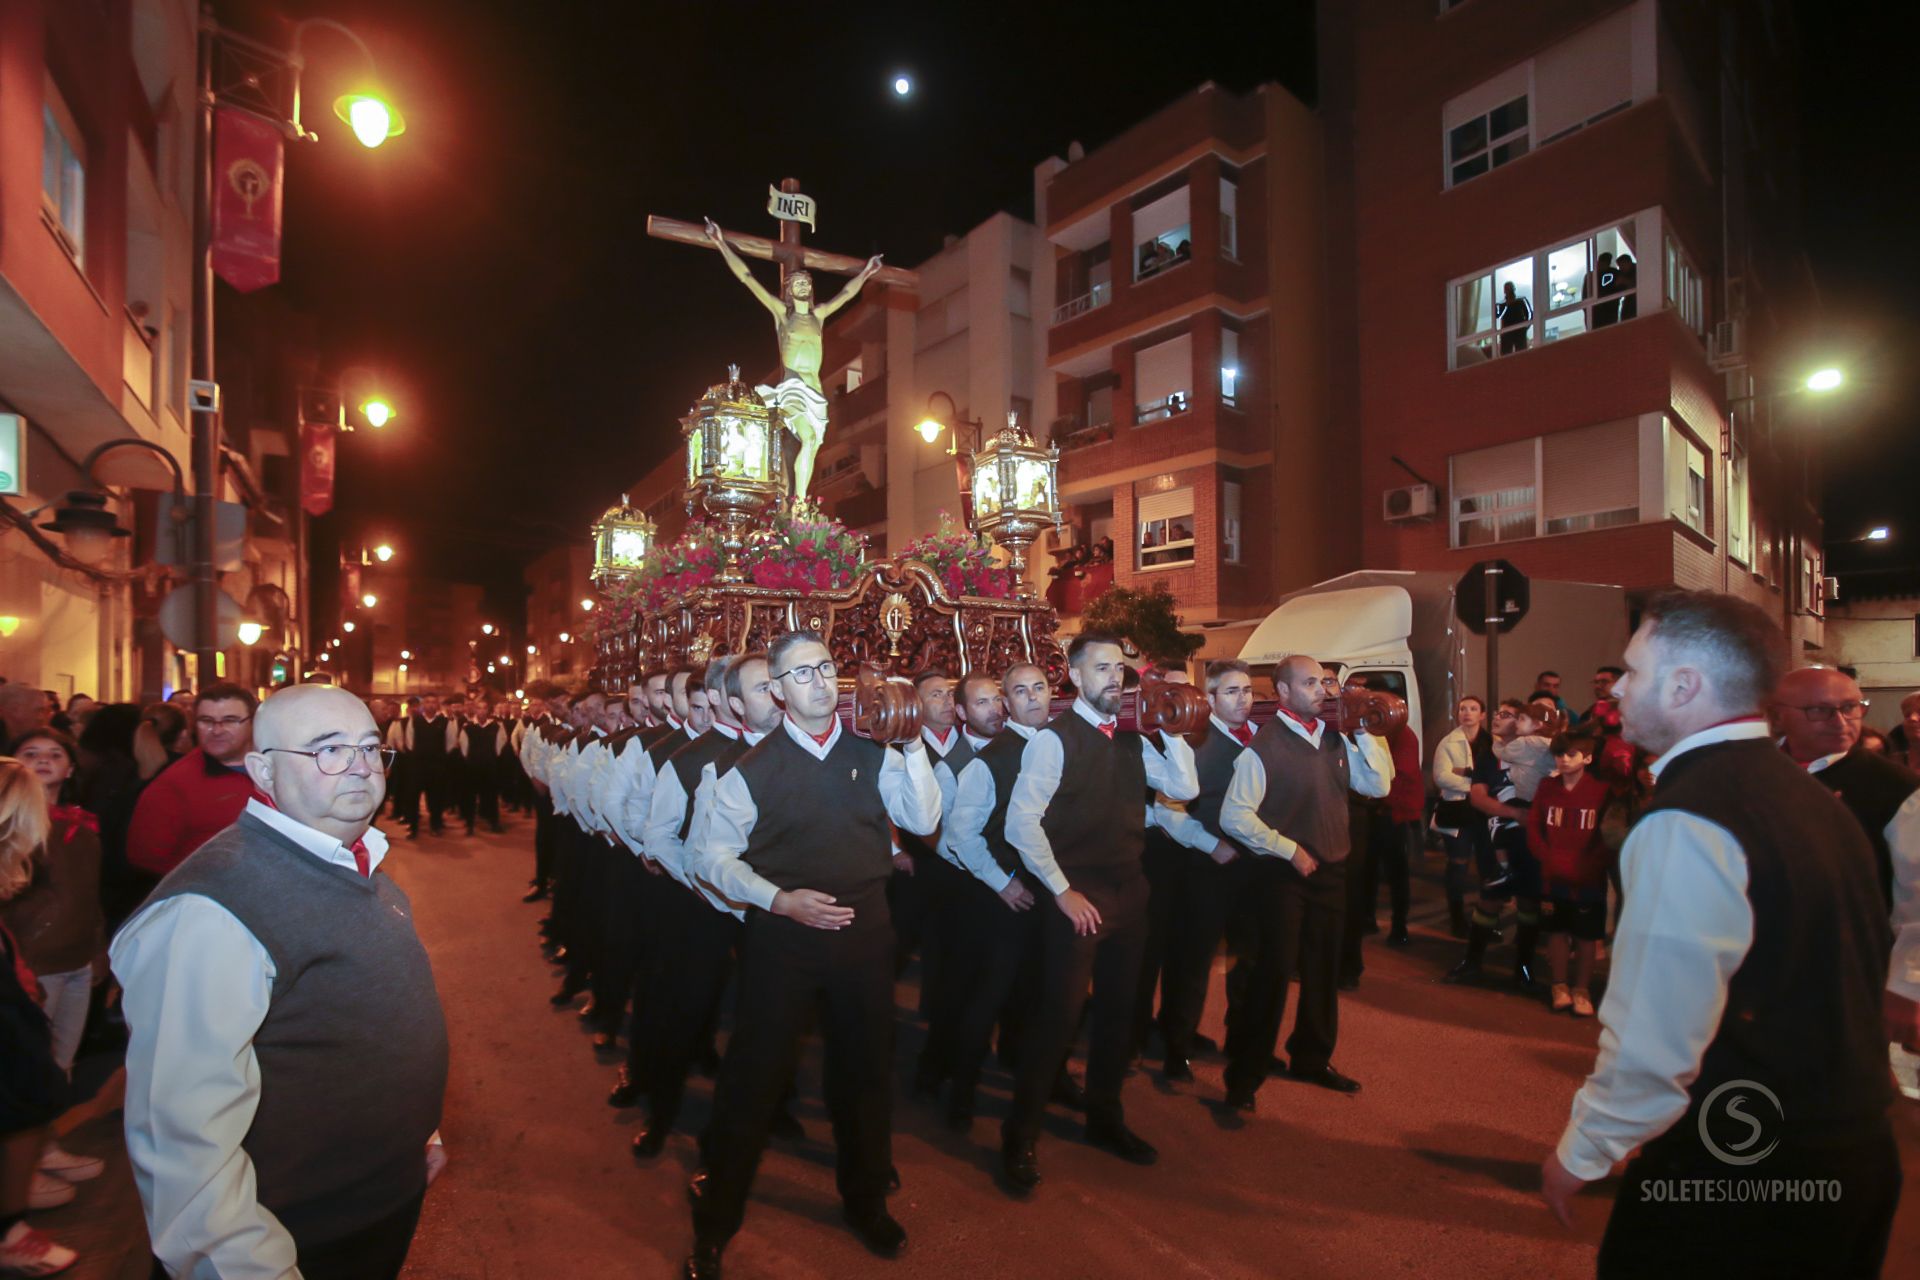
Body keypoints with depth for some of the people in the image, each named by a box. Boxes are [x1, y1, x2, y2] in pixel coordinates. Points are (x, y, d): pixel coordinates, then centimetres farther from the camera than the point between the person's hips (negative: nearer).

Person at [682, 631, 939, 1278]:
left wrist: (914, 747, -18)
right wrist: (780, 898, -16)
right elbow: (718, 856, -2)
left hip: (865, 933, 2)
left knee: (866, 1069, 17)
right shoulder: (753, 768, -4)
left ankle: (866, 1201, 44)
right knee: (754, 1073, 9)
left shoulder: (873, 755, 2)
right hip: (781, 935, -2)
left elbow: (923, 820, -7)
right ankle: (714, 1224, 34)